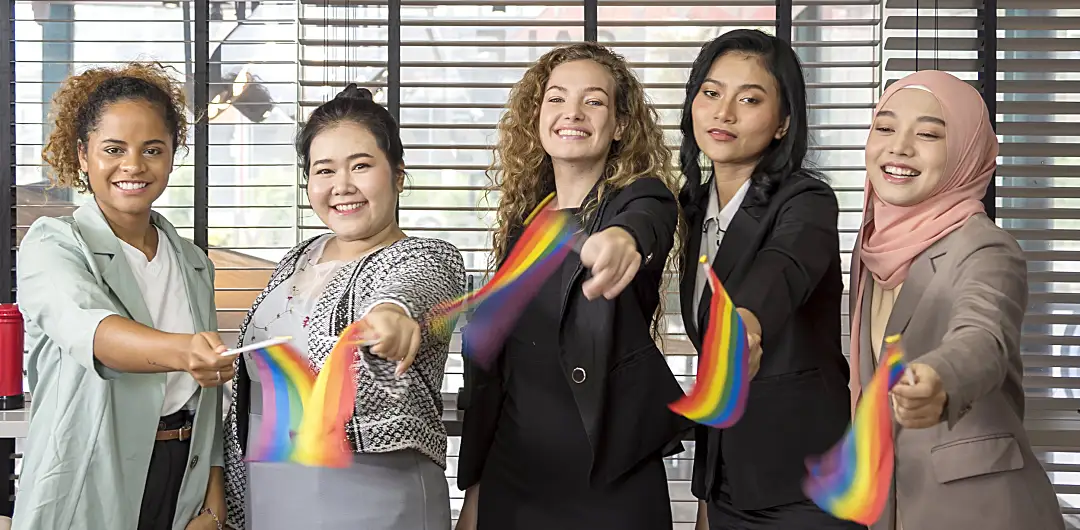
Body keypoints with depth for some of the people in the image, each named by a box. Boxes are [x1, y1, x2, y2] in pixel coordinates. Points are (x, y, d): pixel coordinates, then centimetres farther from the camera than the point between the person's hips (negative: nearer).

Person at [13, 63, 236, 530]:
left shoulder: (193, 263, 10)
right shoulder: (52, 244, -8)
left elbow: (208, 389, 12)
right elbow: (89, 330, -28)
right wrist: (180, 352, -46)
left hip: (183, 487, 5)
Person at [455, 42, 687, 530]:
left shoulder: (643, 198, -5)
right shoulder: (522, 220, 7)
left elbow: (641, 227, -30)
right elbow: (493, 360, 10)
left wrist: (623, 239, -54)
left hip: (612, 480, -3)